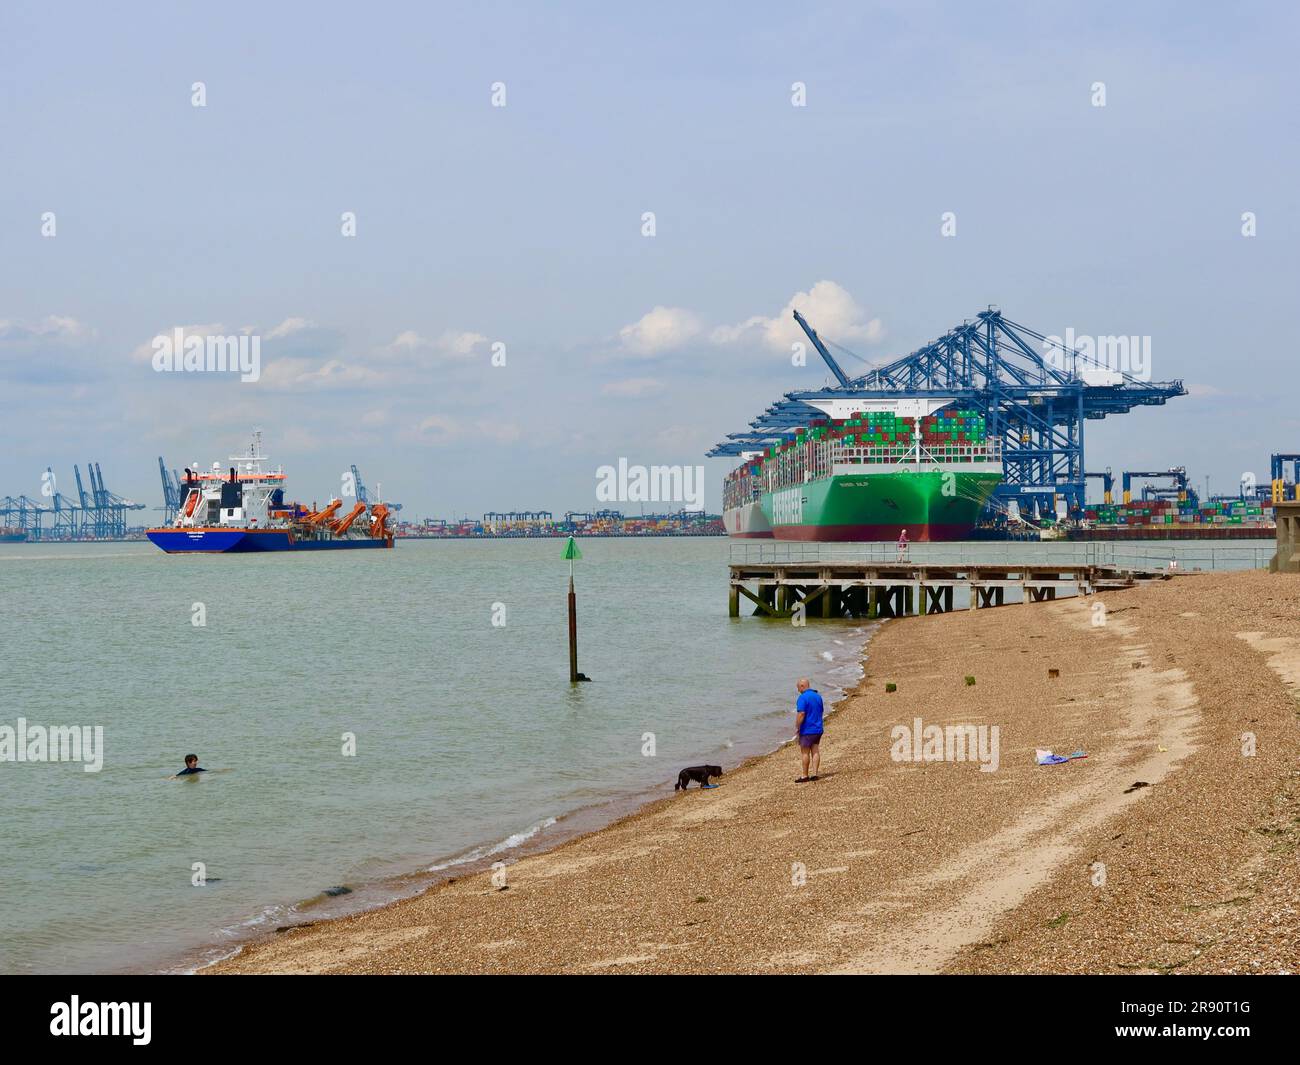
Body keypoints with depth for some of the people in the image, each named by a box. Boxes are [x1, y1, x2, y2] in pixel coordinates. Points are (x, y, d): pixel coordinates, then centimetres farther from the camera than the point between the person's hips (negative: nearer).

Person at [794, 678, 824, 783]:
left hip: (807, 730, -8)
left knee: (805, 753, 0)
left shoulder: (803, 697, -17)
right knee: (815, 751, 9)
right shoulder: (818, 696, 10)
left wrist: (797, 728, -14)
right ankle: (814, 774, 8)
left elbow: (801, 714, -22)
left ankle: (805, 776, 4)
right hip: (818, 729, 8)